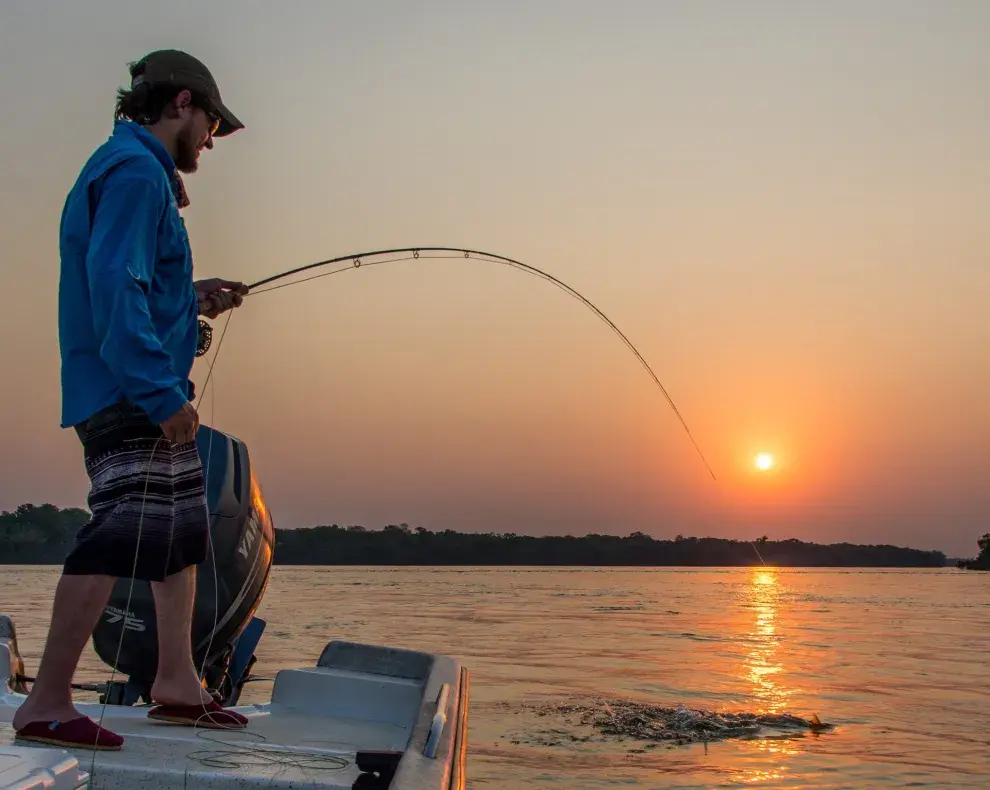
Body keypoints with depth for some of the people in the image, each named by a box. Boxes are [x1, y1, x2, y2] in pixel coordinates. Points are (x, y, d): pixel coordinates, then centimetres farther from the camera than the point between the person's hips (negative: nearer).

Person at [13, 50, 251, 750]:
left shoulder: (139, 172, 22)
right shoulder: (135, 172, -11)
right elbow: (114, 287, -23)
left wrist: (193, 300, 22)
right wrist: (163, 392, -25)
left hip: (145, 398, 11)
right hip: (131, 398, -11)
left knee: (184, 533, 16)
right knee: (122, 535, -15)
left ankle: (177, 684, 24)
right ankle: (47, 704, -12)